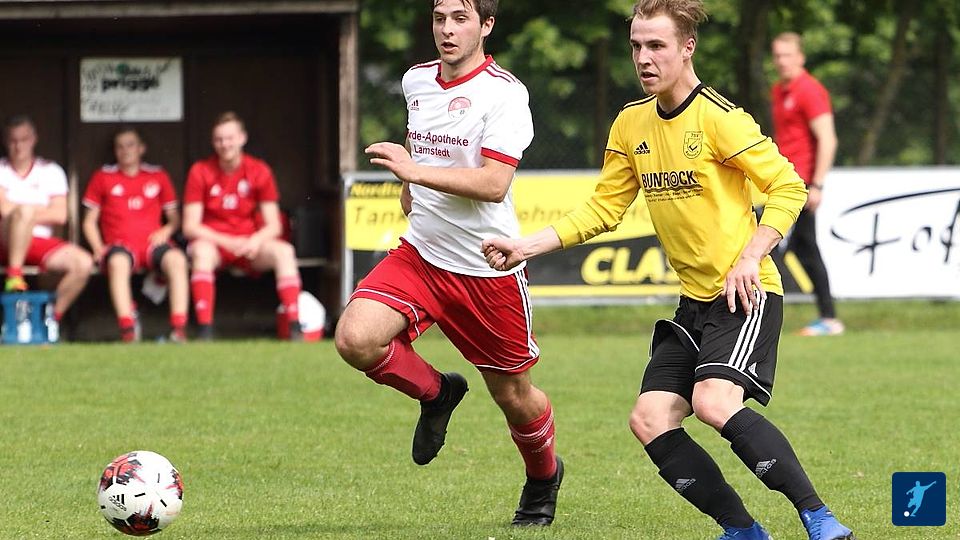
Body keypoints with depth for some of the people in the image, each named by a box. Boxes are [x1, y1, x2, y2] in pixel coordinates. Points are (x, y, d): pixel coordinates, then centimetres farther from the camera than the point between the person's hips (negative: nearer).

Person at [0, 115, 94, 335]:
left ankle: (53, 318, -8)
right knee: (24, 211, -36)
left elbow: (60, 215, 2)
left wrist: (22, 212, -5)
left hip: (41, 242, 4)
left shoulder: (50, 171, 15)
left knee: (83, 263, -21)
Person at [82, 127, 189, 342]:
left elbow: (174, 217, 20)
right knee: (118, 262, -39)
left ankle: (179, 328, -38)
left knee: (176, 259, -34)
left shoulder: (158, 176, 19)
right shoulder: (103, 177, 17)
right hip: (120, 244, -1)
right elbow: (90, 221, 16)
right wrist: (98, 247, -2)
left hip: (152, 243, 1)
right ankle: (127, 328, -47)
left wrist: (167, 230, -3)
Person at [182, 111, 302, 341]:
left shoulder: (260, 171, -1)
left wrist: (256, 241, -25)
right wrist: (226, 242, -21)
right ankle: (205, 330, -41)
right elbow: (190, 227, -9)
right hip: (214, 242, -2)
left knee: (284, 251, -27)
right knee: (202, 251, -37)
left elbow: (273, 225, -3)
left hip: (251, 243, 2)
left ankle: (295, 328, -31)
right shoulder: (200, 172, -5)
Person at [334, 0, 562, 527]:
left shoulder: (504, 92, -15)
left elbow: (494, 184, -26)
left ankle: (543, 478, 41)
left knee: (513, 395, 9)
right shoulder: (416, 80, 6)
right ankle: (436, 394, 9)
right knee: (355, 338, -21)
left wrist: (416, 171, -32)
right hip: (420, 253, 5)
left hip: (487, 267, -5)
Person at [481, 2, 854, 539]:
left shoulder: (718, 117, -13)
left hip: (745, 293, -8)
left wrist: (750, 257, -21)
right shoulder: (632, 124, 9)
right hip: (695, 301, 8)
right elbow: (603, 210, 16)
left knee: (714, 403, -27)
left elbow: (788, 187, -11)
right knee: (650, 421, -4)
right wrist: (527, 246, 7)